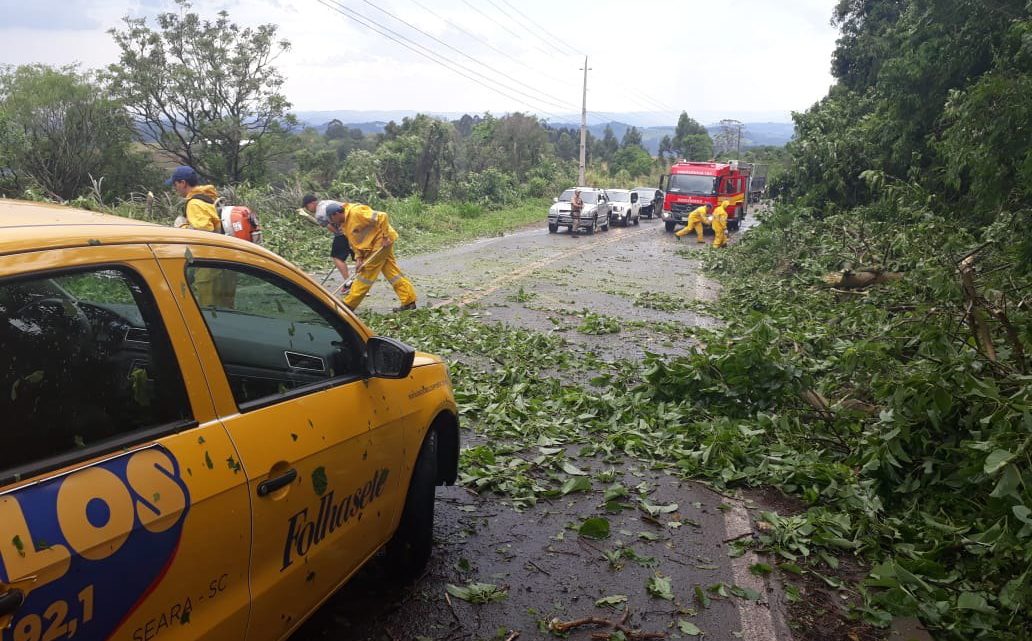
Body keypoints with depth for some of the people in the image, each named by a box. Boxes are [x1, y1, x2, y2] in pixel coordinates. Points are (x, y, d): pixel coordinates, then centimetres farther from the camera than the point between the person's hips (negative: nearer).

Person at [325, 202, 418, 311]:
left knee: (366, 273, -3)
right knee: (392, 272, 10)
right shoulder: (345, 223, 10)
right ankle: (409, 301, 12)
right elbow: (355, 242, 13)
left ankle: (348, 304, 3)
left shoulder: (356, 212, -21)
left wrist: (386, 236, -21)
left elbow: (381, 217, -25)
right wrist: (358, 259, 0)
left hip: (382, 242, -10)